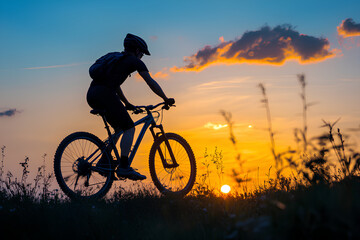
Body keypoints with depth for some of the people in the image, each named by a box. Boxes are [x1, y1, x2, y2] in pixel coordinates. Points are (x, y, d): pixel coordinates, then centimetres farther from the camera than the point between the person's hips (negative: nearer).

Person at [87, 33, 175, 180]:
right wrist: (166, 99, 11)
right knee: (129, 128, -3)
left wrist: (126, 103, 41)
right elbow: (151, 83, 4)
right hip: (104, 94, -8)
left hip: (92, 95, 9)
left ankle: (104, 161, 16)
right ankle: (124, 167, -11)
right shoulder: (134, 61, 7)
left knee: (120, 128, 20)